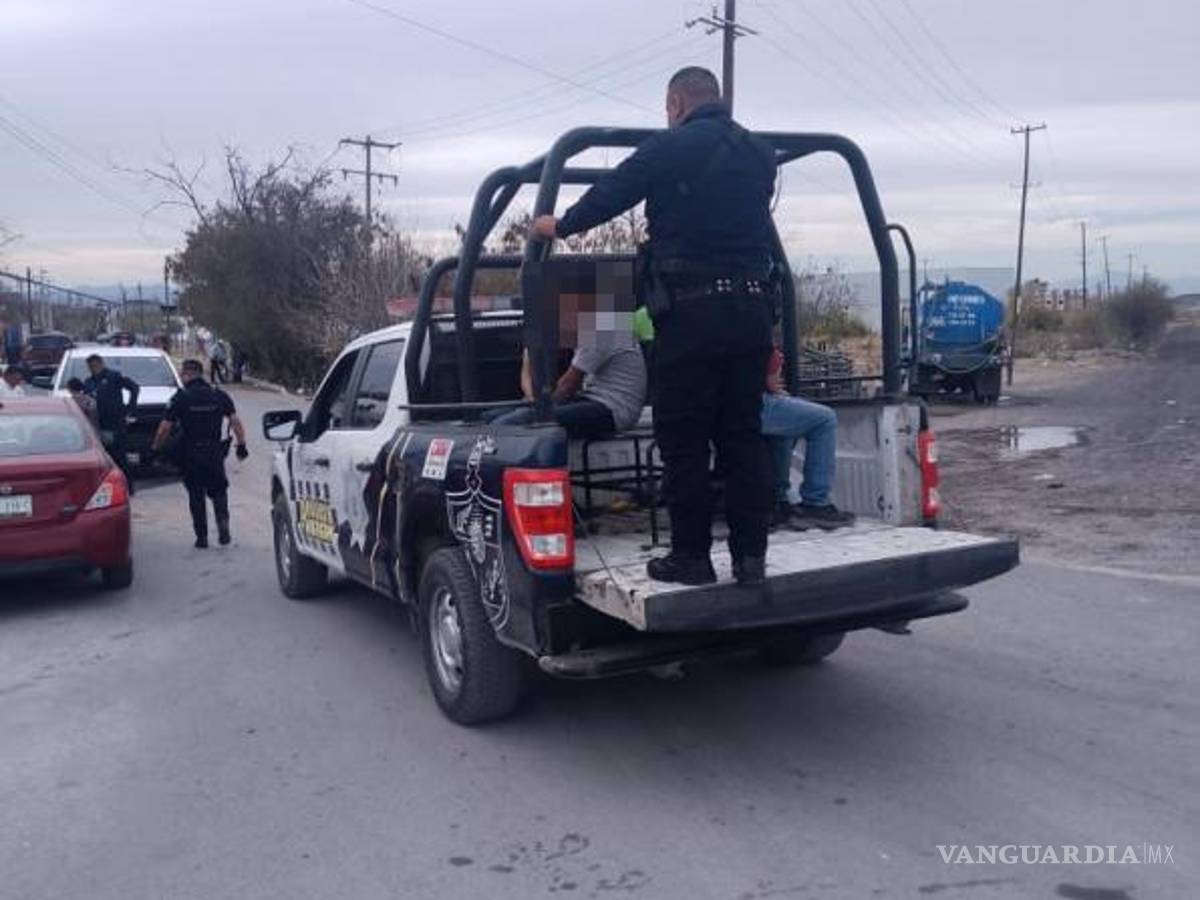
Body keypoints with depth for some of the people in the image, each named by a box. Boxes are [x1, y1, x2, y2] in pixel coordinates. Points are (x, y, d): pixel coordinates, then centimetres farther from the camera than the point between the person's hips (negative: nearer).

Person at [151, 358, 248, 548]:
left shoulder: (181, 397, -5)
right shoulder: (219, 395, 2)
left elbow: (165, 427, -6)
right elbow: (235, 422, -3)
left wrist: (155, 448, 6)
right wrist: (241, 445, 2)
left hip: (190, 453, -2)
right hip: (215, 452, 2)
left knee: (196, 494, 9)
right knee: (218, 490, 15)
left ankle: (202, 536, 10)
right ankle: (223, 525, -8)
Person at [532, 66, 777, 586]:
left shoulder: (670, 149, -3)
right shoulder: (760, 154, 15)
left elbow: (607, 196, 3)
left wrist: (559, 226, 21)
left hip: (691, 309, -6)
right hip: (753, 306, 6)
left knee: (683, 440, 2)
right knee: (744, 435, 9)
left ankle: (691, 556, 5)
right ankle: (751, 555, 11)